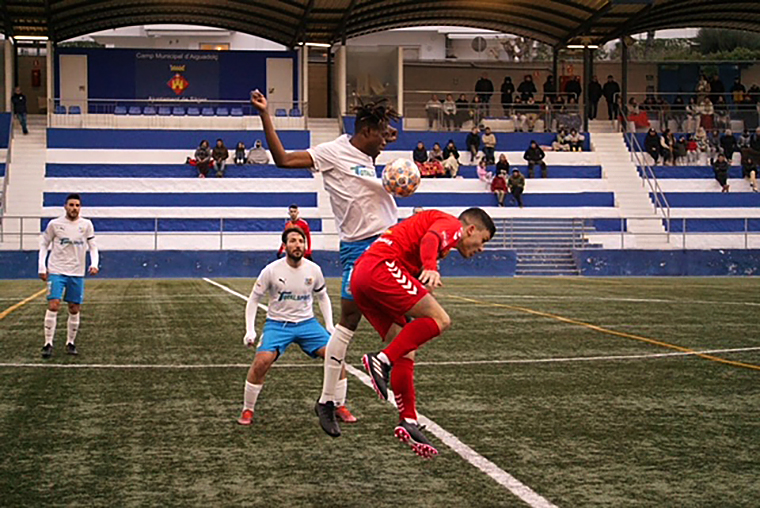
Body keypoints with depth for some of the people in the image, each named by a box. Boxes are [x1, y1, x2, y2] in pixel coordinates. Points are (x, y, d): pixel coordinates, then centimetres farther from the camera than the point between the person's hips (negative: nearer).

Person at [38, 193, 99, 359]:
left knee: (74, 309, 5)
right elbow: (44, 244, 6)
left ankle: (70, 343, 18)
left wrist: (94, 264, -9)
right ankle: (48, 344, -9)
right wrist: (42, 267, -1)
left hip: (77, 273, 2)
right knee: (53, 305, -14)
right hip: (56, 271, -2)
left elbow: (92, 247, 8)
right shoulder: (54, 224, -2)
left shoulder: (86, 225, 3)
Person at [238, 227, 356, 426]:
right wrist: (250, 331, -11)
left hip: (307, 322, 3)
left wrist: (330, 325, 3)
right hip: (277, 324, -3)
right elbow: (253, 299, -2)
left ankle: (340, 406, 4)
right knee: (262, 361, -25)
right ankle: (247, 410, -4)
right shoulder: (271, 271, -12)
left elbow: (322, 297, 13)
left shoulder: (314, 270, -5)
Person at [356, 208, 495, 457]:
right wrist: (430, 268, -39)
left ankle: (408, 421, 6)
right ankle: (382, 360, -20)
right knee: (440, 320, -15)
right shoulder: (452, 225, 5)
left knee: (405, 355, 9)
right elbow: (430, 239, -19)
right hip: (382, 266, -10)